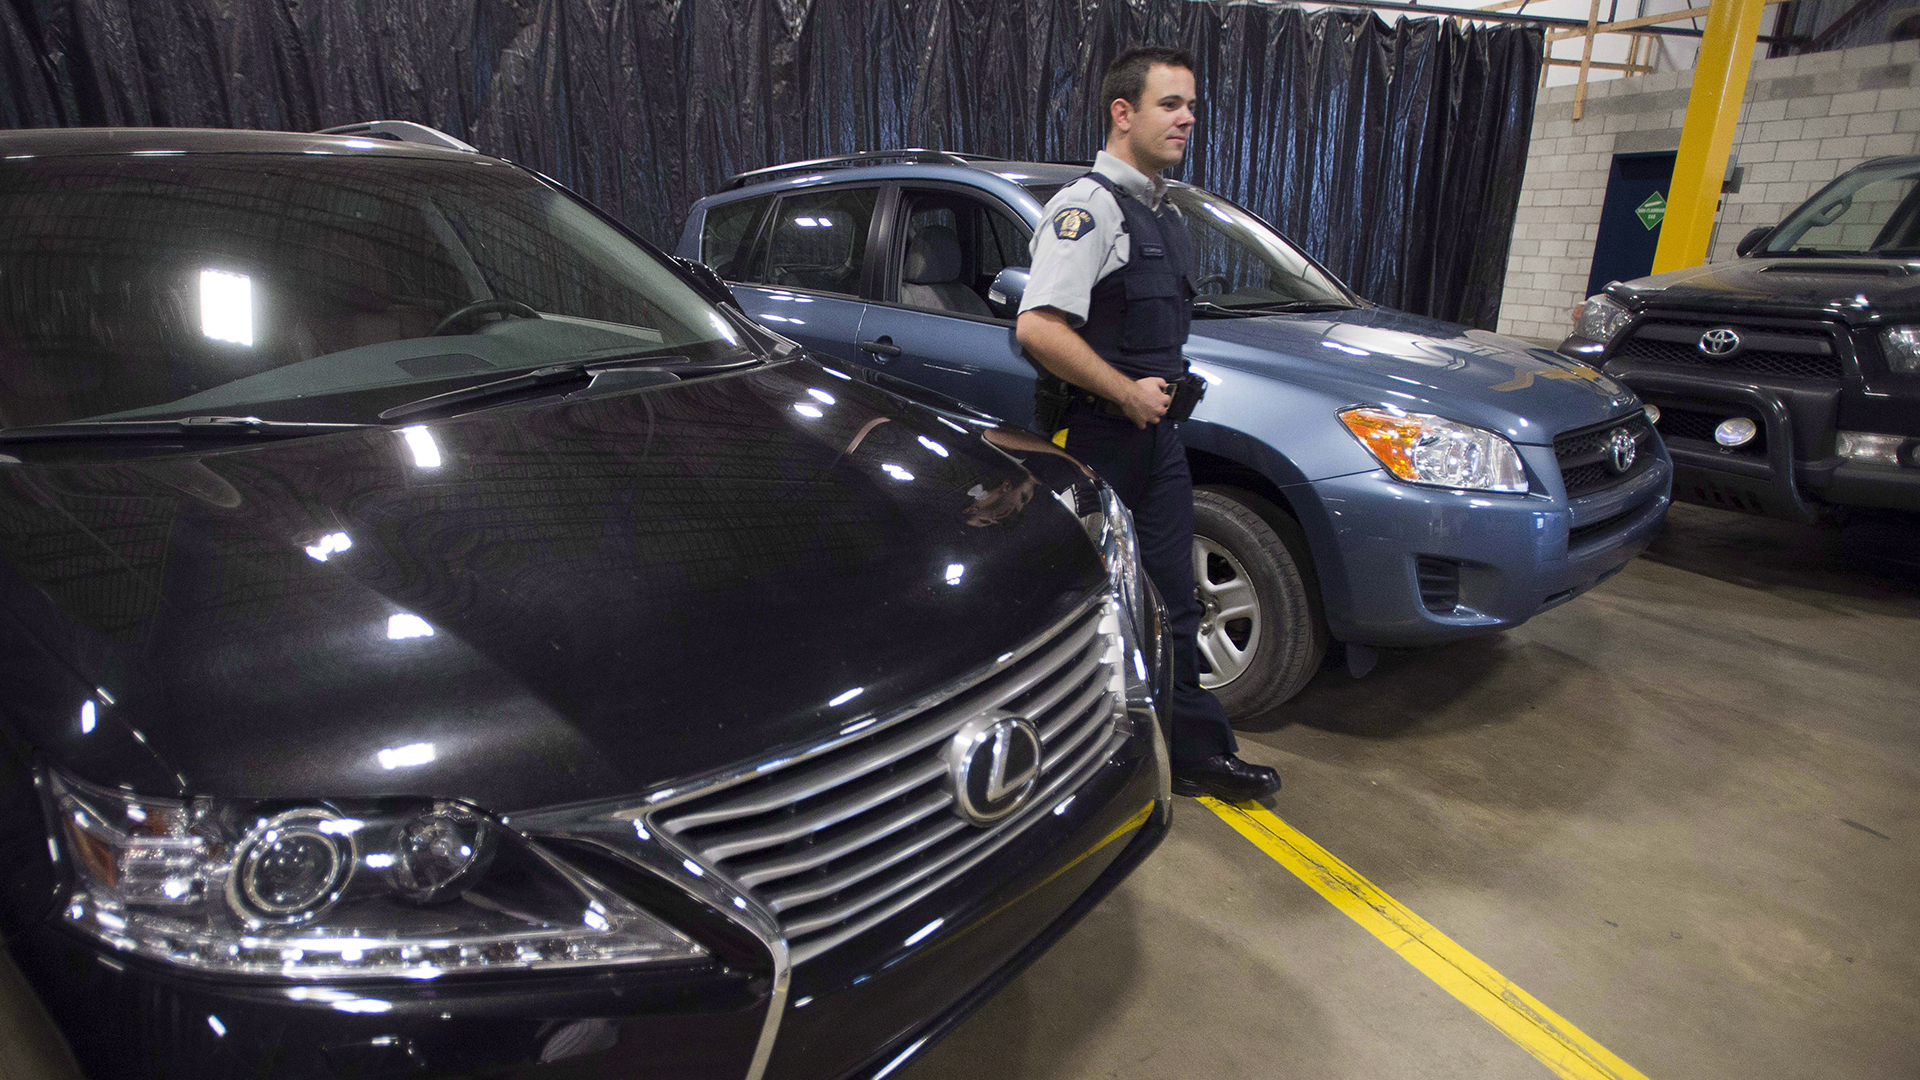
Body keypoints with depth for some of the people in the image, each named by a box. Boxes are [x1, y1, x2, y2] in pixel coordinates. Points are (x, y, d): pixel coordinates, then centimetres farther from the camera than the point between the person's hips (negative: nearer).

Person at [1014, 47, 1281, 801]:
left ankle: (1195, 752, 23)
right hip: (1095, 439, -8)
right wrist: (1127, 393, -18)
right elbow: (1037, 327, -27)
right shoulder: (1089, 207, -14)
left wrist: (1162, 388, 10)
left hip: (1152, 432, 9)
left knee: (1169, 603, 12)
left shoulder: (1162, 213, 16)